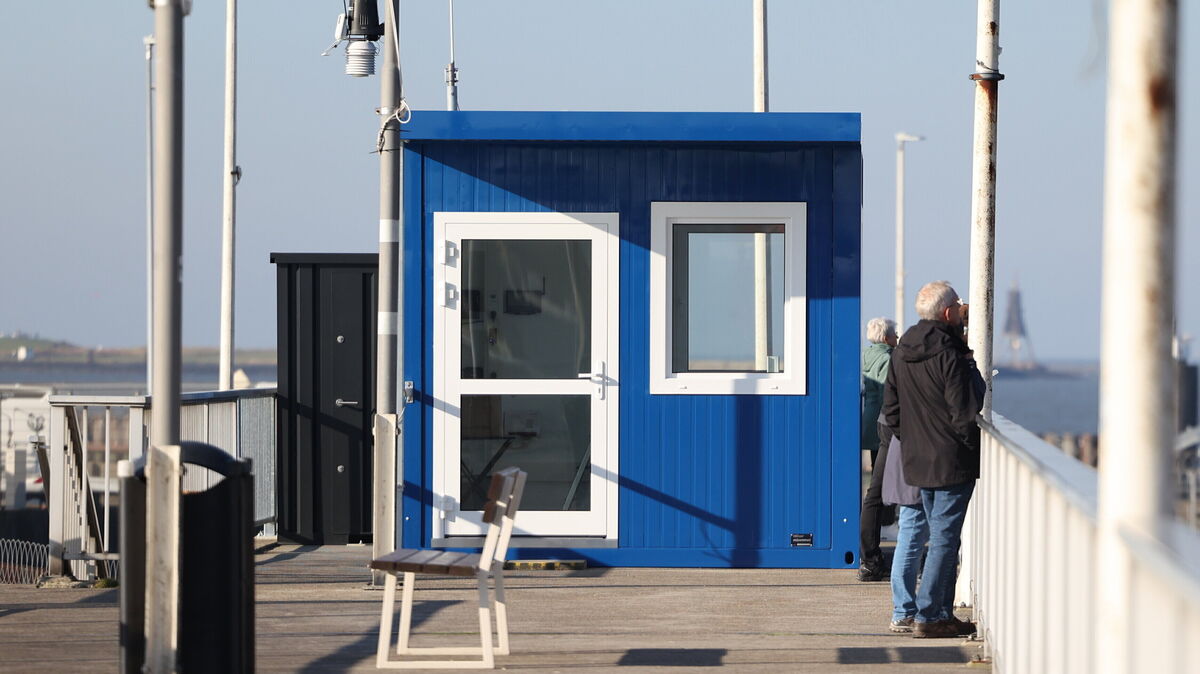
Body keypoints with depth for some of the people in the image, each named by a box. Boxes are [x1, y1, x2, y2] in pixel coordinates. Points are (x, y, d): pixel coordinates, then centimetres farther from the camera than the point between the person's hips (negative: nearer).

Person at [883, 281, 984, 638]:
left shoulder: (901, 353, 7)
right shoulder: (950, 357, -18)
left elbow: (891, 408, 13)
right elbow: (966, 416, -18)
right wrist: (976, 448, -4)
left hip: (917, 459, 8)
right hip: (952, 462, -8)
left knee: (941, 535, 15)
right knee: (945, 537, -4)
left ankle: (942, 613, 17)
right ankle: (928, 616, -5)